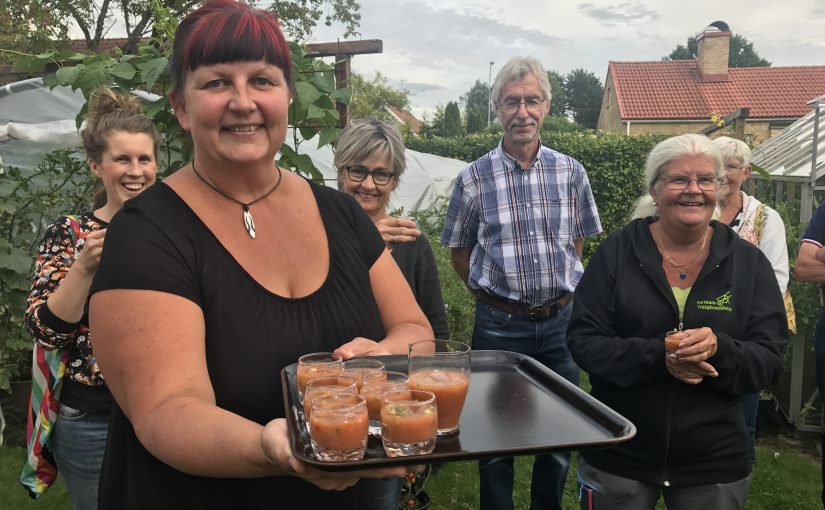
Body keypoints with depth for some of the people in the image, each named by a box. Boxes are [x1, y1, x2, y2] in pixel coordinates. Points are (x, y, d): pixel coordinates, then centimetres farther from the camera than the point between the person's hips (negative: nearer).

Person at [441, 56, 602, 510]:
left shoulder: (569, 171, 1)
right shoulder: (474, 178, -6)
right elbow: (459, 252, 4)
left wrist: (557, 288, 9)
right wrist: (497, 291, 2)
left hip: (561, 321, 3)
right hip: (500, 325, -2)